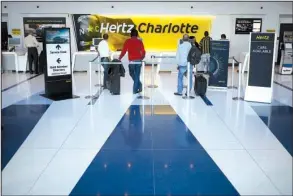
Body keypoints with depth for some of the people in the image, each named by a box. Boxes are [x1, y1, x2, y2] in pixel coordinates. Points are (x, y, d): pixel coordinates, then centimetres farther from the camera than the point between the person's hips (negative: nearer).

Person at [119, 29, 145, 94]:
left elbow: (124, 51, -5)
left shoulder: (128, 41, 0)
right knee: (137, 75, 6)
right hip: (138, 60, 1)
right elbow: (143, 52, 1)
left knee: (132, 74, 19)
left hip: (131, 61, -1)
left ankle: (139, 85, 18)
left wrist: (119, 58, 4)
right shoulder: (139, 41, 3)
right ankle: (135, 89, 9)